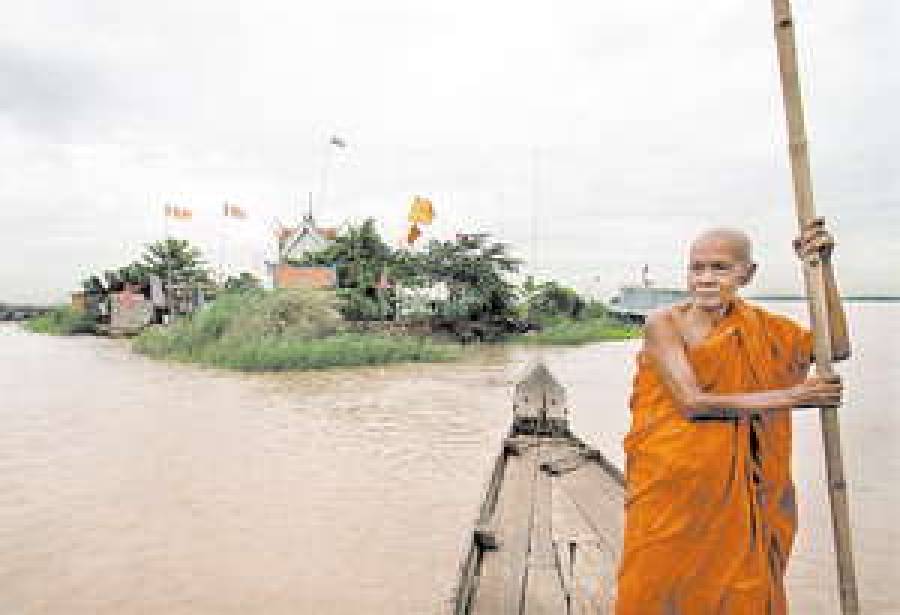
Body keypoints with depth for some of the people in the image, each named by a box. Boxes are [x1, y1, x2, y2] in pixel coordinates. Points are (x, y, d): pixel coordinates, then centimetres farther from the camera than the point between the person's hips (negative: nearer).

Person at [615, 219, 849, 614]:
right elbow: (692, 402, -18)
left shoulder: (756, 326, 4)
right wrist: (787, 397, -17)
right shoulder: (665, 324, -10)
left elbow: (836, 348, 1)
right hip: (671, 487, -3)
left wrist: (823, 268, -7)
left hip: (739, 490, 4)